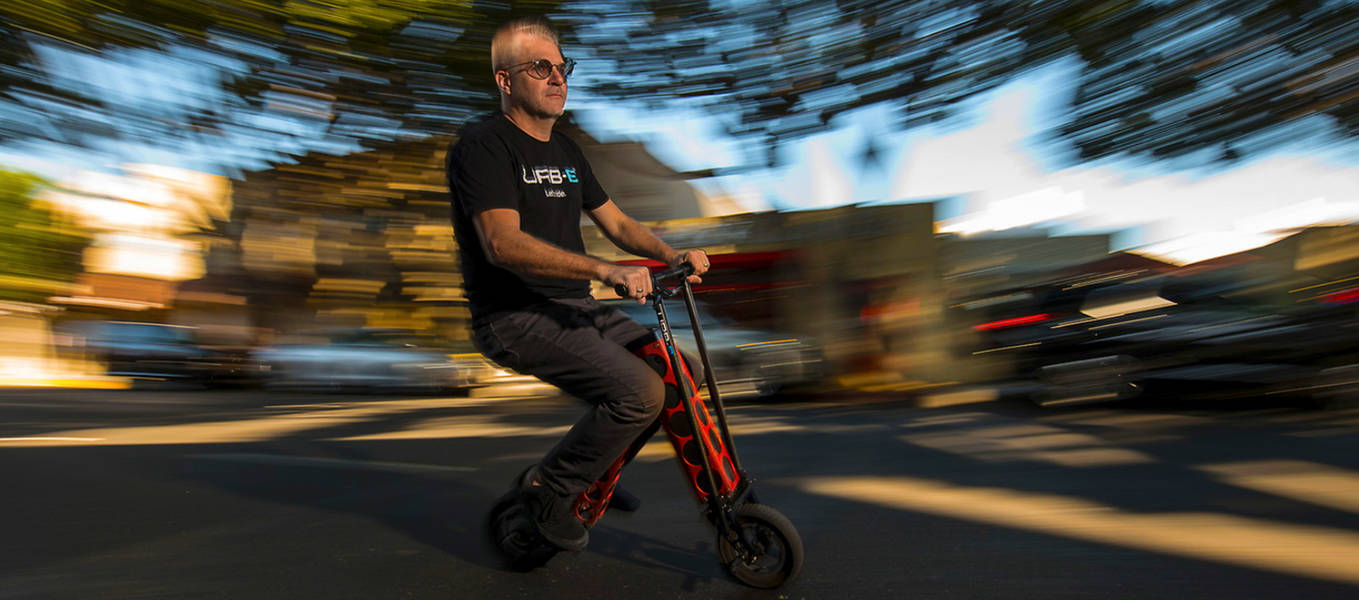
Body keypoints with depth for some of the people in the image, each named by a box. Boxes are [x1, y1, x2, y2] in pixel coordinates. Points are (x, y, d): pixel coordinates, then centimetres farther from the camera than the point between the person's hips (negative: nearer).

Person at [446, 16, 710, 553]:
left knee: (682, 371, 3)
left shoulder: (565, 150, 17)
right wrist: (608, 272, -33)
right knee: (640, 391, -24)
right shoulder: (483, 142, -10)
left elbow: (616, 222, 16)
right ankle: (549, 489, -1)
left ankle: (600, 467, 20)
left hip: (575, 307, 8)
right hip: (515, 317, -8)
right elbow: (503, 244, -24)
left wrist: (673, 255, -3)